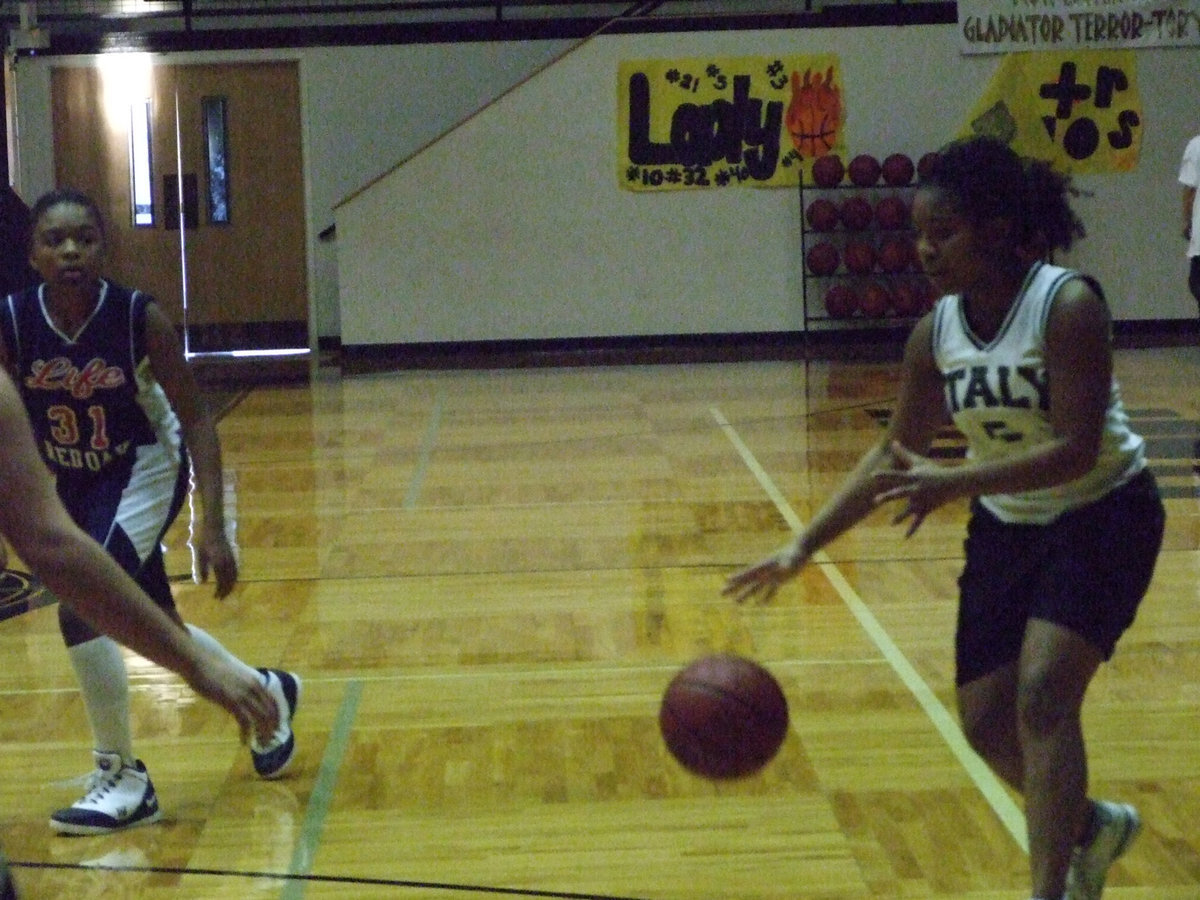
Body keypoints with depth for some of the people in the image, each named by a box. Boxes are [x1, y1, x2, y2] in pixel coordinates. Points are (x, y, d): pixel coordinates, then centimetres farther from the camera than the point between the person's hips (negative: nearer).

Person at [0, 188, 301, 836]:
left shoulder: (140, 318, -24)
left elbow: (195, 419, -16)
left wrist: (212, 527, -22)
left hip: (145, 470, -4)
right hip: (71, 482, 4)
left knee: (81, 606, -22)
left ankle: (122, 780, -5)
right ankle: (265, 692, 44)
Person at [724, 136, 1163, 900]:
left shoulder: (1068, 306, -24)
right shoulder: (937, 332, -7)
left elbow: (1075, 450, -29)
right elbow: (895, 454, 2)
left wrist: (953, 483, -38)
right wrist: (804, 547, -4)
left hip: (1102, 516, -6)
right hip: (1006, 526, 6)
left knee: (1042, 694, -23)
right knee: (985, 723, 5)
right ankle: (1091, 826, 33)